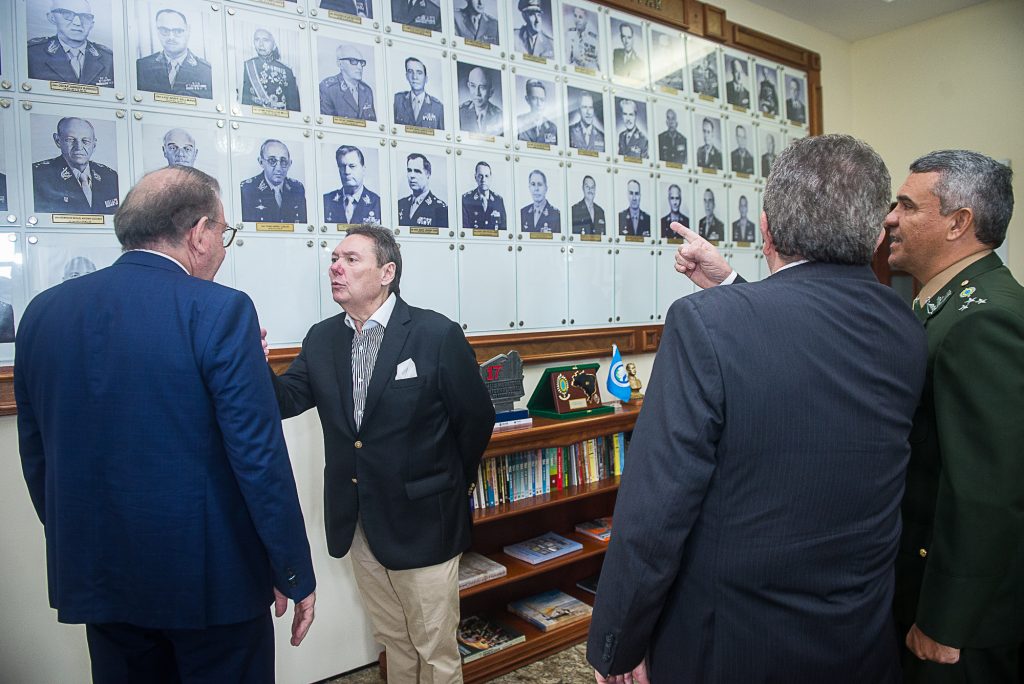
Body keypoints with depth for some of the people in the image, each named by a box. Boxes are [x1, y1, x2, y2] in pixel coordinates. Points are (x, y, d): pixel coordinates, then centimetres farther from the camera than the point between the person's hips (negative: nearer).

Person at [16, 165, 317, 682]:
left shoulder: (43, 311, 1)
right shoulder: (219, 311, -17)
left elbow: (35, 456, 8)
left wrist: (78, 543, 21)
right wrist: (295, 575, -9)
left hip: (96, 576, 6)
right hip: (211, 578, -5)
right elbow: (260, 459, -19)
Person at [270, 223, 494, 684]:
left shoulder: (437, 334, -14)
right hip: (357, 522, 5)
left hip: (420, 521, -4)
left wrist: (448, 485, 2)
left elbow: (476, 419, -7)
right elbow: (285, 400, -5)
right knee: (392, 641, 23)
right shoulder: (321, 339, 3)